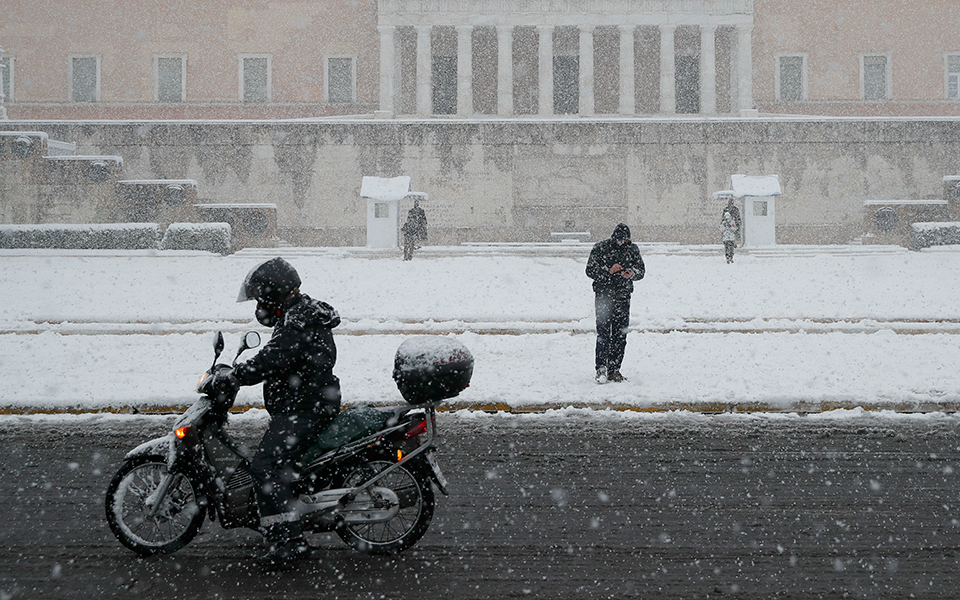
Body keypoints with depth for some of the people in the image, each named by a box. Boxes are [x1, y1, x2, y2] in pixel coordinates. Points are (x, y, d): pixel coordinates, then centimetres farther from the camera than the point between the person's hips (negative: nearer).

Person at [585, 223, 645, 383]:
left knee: (620, 335, 3)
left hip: (623, 298, 3)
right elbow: (590, 270, -4)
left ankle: (614, 370, 10)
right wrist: (608, 271, -19)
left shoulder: (632, 249, 7)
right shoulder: (600, 248, -3)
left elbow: (641, 270, 13)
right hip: (604, 296, -3)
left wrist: (632, 274, -10)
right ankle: (601, 369, -8)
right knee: (603, 334, -10)